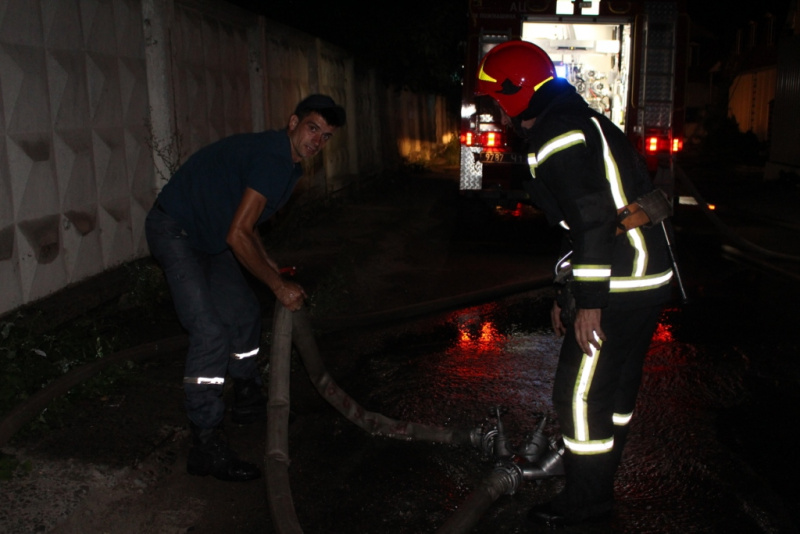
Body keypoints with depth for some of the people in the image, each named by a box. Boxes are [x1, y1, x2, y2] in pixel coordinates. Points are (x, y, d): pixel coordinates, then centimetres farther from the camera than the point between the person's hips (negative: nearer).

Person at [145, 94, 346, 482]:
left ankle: (248, 401, 33)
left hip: (207, 235, 11)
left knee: (245, 314, 15)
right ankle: (206, 447, -14)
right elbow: (237, 236, -30)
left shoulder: (288, 164, 6)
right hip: (173, 231, -10)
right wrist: (279, 286, -21)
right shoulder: (272, 158, -27)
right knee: (211, 332, -19)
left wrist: (275, 271, 9)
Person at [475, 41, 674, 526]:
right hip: (648, 278, 11)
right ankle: (599, 489, 35)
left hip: (620, 286, -11)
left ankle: (586, 501, 18)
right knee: (614, 386, 19)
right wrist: (567, 294, 25)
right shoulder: (576, 122, 19)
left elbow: (592, 218, -24)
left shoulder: (558, 131, -14)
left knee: (579, 394, 1)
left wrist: (589, 302, -21)